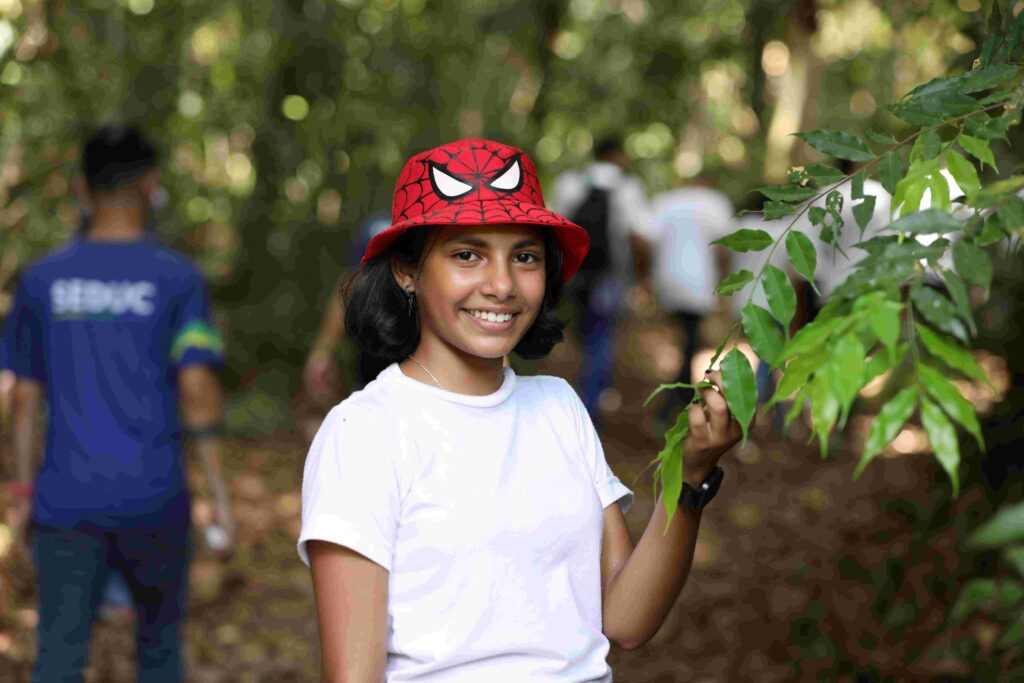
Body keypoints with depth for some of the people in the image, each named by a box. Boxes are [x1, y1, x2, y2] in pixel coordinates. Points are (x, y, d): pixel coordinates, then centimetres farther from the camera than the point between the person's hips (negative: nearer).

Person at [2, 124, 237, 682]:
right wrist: (220, 494, -6)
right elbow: (197, 389, -12)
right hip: (153, 499, -1)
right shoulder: (176, 278, -4)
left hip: (66, 500, 1)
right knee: (159, 636, 20)